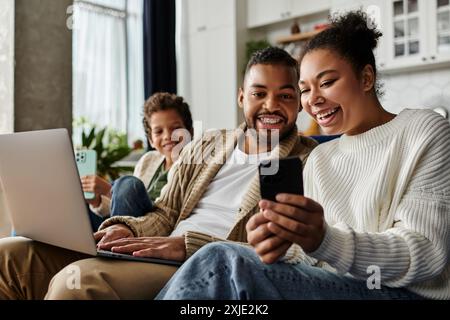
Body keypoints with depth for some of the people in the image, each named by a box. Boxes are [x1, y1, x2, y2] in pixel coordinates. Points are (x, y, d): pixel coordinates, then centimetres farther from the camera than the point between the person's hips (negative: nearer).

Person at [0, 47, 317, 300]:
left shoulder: (309, 162, 2)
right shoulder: (204, 147, 19)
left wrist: (186, 244, -19)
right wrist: (127, 228, -3)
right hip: (155, 257, 6)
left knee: (79, 279, -34)